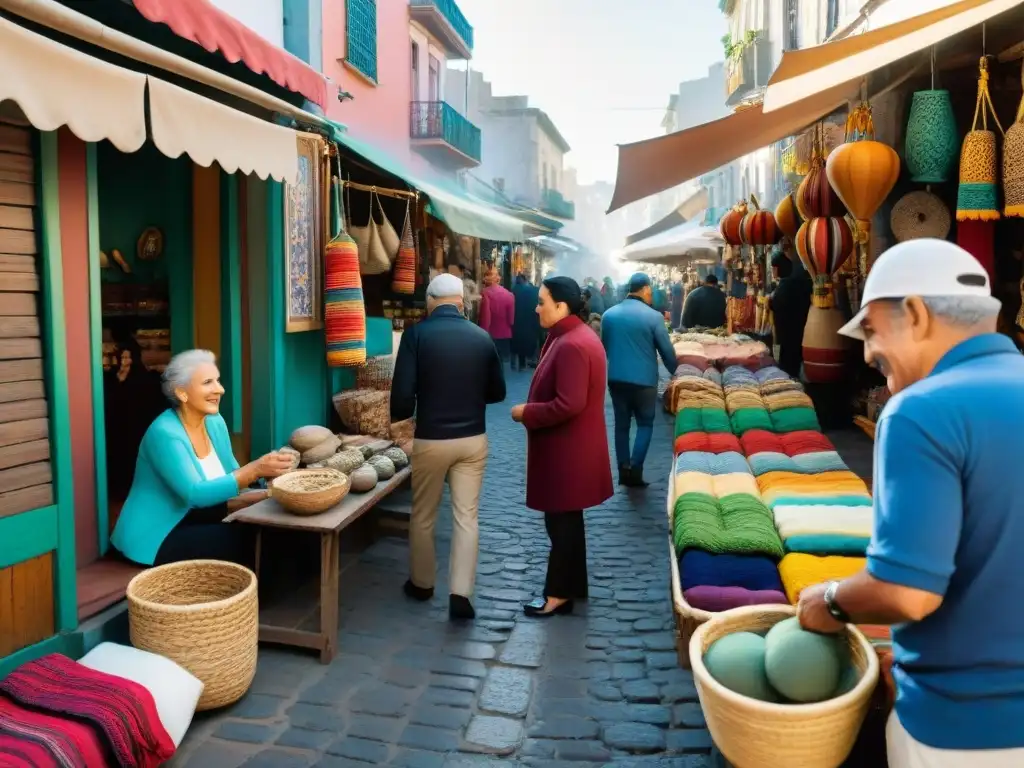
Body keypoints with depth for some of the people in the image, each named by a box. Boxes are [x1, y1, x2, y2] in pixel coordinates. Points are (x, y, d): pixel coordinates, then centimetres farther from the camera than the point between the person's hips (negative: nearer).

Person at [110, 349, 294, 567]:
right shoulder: (164, 433, -21)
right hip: (154, 537, -7)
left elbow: (232, 476, 1)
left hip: (192, 519, 7)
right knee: (244, 540, -22)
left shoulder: (215, 422, 2)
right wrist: (255, 470, -38)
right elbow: (195, 494, -30)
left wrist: (265, 493, -19)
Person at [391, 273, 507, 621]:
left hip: (431, 440, -2)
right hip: (473, 439, 2)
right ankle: (461, 593, 5)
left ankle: (422, 583, 31)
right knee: (466, 516, 9)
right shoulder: (482, 337, -1)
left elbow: (403, 393, -13)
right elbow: (497, 392, 7)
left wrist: (398, 415, 9)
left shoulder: (416, 334, -10)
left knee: (423, 516, 16)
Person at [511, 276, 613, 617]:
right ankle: (573, 585, 30)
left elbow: (568, 405, -28)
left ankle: (559, 593, 14)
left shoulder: (571, 346, -23)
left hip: (567, 450, -10)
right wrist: (533, 409, 10)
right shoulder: (575, 337, 10)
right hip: (568, 446, 10)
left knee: (560, 520, 1)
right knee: (567, 517, 18)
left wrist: (526, 413, -16)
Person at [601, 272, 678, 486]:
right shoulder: (654, 316, -12)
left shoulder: (609, 314, 2)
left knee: (621, 424, 13)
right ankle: (634, 470, -3)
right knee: (645, 424, 9)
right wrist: (675, 371, 15)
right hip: (644, 380, -4)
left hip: (616, 378, 4)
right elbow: (667, 350, -4)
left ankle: (624, 471, 16)